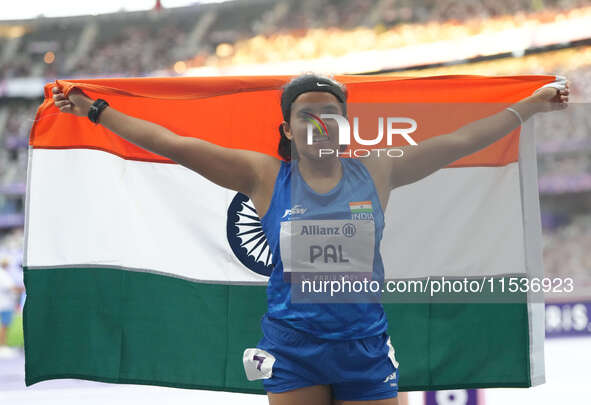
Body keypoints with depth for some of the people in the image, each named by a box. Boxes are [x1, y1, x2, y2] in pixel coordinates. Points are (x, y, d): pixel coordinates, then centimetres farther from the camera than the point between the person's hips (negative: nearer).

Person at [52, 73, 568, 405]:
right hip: (292, 349, -1)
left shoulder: (376, 173, 6)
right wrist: (96, 111, 0)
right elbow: (173, 144, 1)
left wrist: (530, 106, 13)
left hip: (365, 348, 1)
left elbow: (460, 141, 10)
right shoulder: (265, 177, 2)